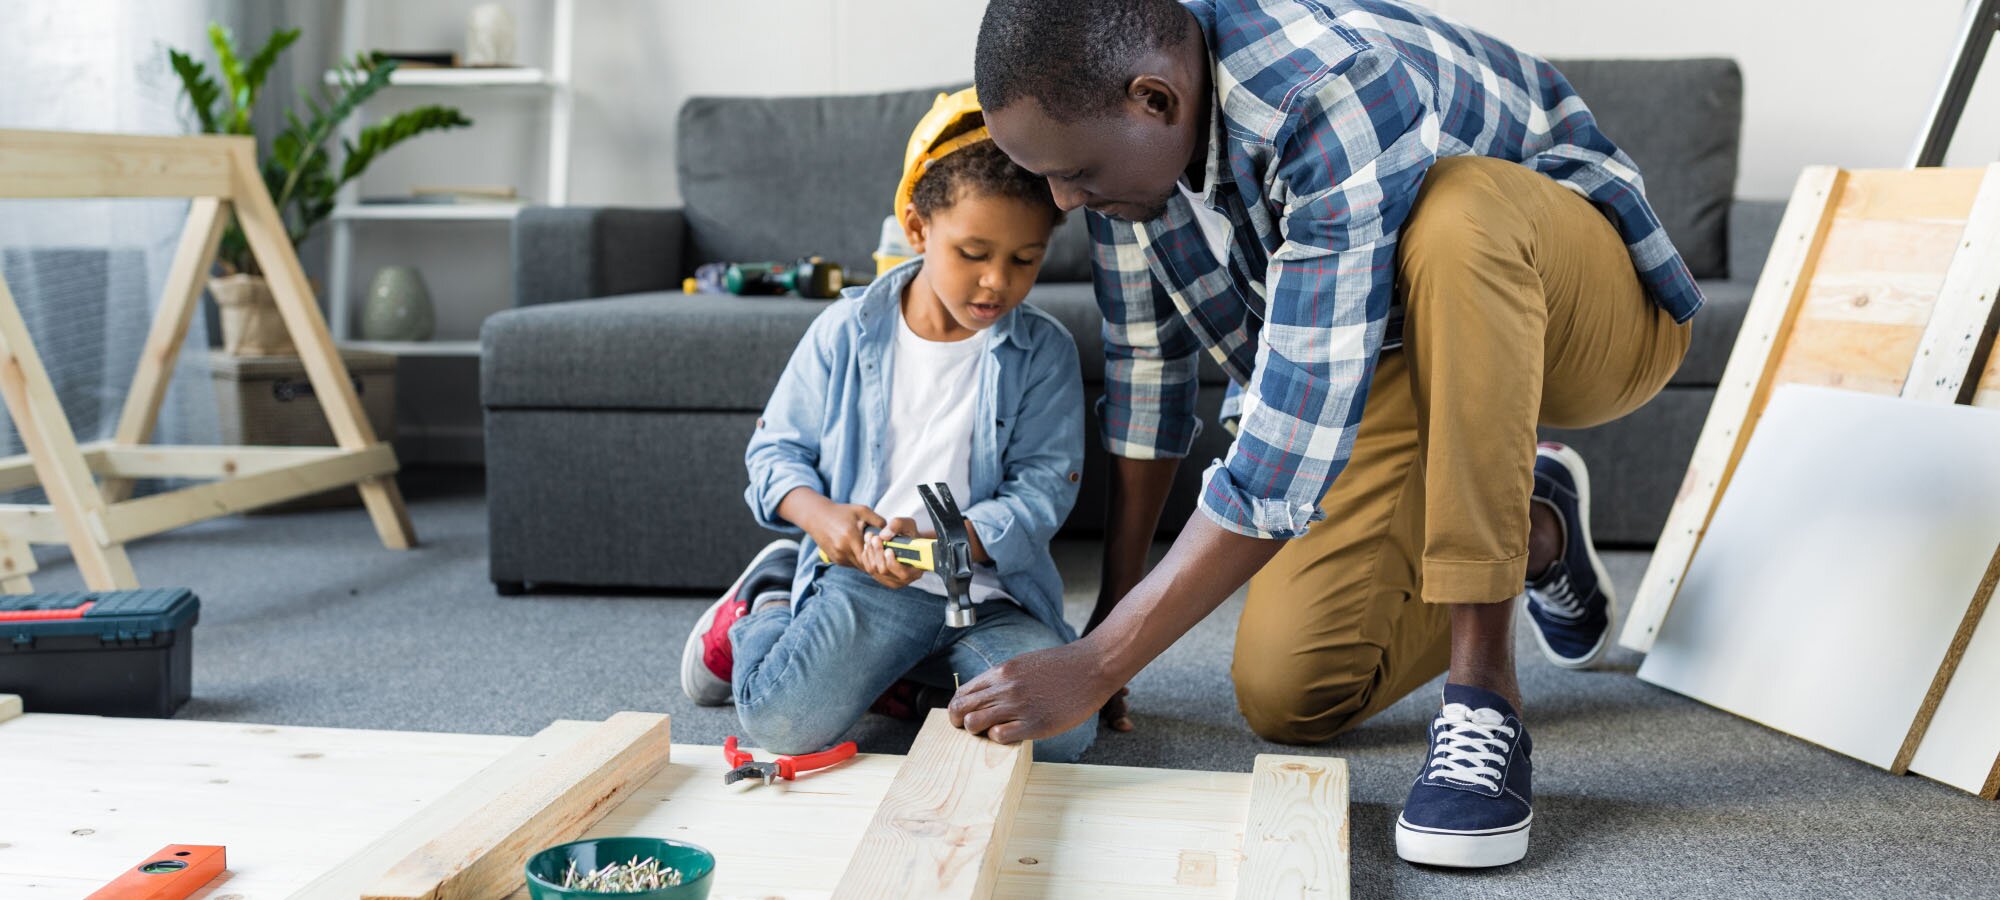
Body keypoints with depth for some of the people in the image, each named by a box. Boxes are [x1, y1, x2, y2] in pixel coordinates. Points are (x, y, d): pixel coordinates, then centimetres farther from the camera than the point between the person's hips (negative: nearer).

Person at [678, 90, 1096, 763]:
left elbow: (1043, 488, -6)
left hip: (990, 586, 1)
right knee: (784, 721, -25)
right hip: (863, 574, -1)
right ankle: (761, 612, 14)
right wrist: (815, 510, -13)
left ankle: (901, 669, 4)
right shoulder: (846, 332, 2)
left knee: (1060, 727, -25)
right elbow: (778, 447, 10)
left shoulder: (1045, 353, 1)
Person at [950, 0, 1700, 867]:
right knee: (1286, 697, -9)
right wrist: (1112, 612, 2)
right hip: (1396, 361, 6)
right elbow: (1145, 357, -2)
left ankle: (1483, 694, -31)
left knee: (1458, 213, -41)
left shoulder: (1337, 102, -37)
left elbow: (1295, 446, -39)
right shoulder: (1128, 118, -14)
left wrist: (1096, 666, -36)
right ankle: (1533, 532, 18)